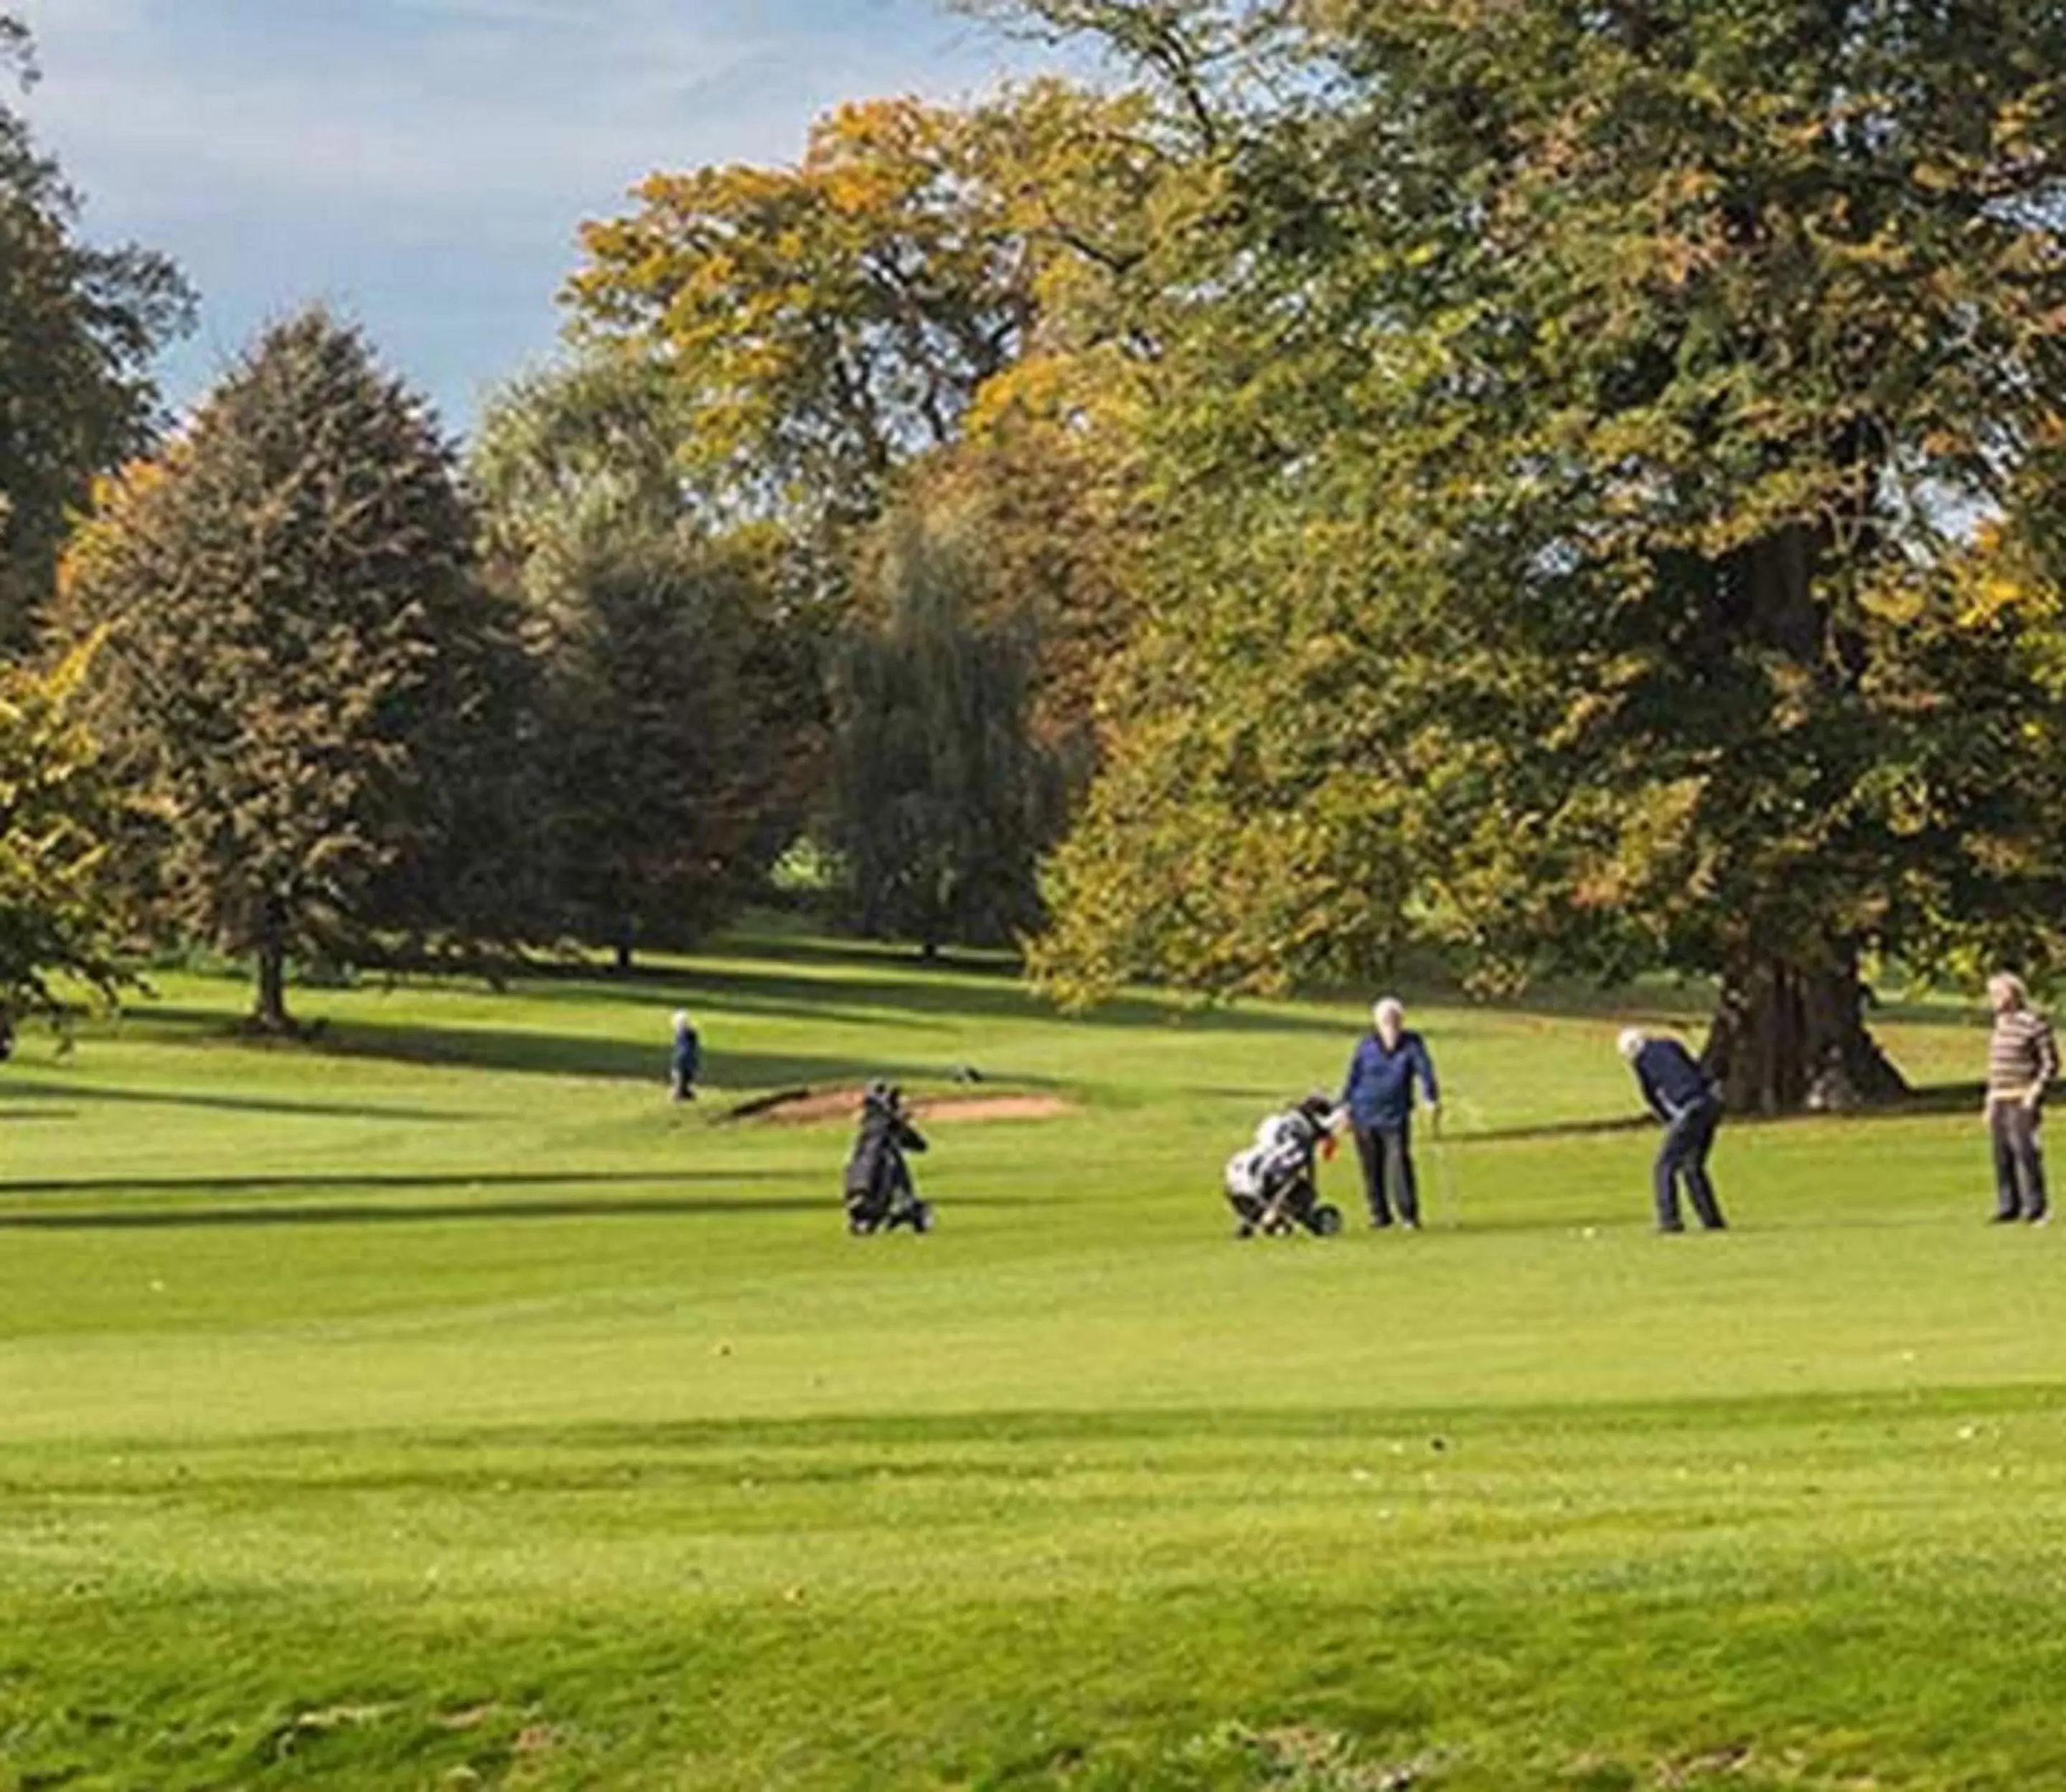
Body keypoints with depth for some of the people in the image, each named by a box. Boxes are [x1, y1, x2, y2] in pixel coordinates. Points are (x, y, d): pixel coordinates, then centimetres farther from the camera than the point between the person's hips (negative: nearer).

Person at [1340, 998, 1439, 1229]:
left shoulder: (1412, 1045, -3)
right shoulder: (1367, 1047, 2)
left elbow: (1425, 1070, -9)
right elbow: (1353, 1077, 9)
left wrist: (1432, 1100, -21)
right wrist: (1346, 1106, 8)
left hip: (1396, 1117, -2)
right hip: (1365, 1116, 2)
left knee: (1399, 1163, -12)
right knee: (1372, 1166, 6)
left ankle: (1409, 1215, -5)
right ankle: (1379, 1213, 19)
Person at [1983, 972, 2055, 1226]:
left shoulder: (2034, 1023, -10)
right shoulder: (2002, 1022, 14)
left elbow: (2051, 1063, -10)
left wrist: (2035, 1093, -16)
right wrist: (1990, 1100, 18)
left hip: (2022, 1100, -8)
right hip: (1999, 1100, 8)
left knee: (2025, 1152, -12)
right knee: (2002, 1155, 6)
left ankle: (2036, 1209, -8)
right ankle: (2008, 1208, 10)